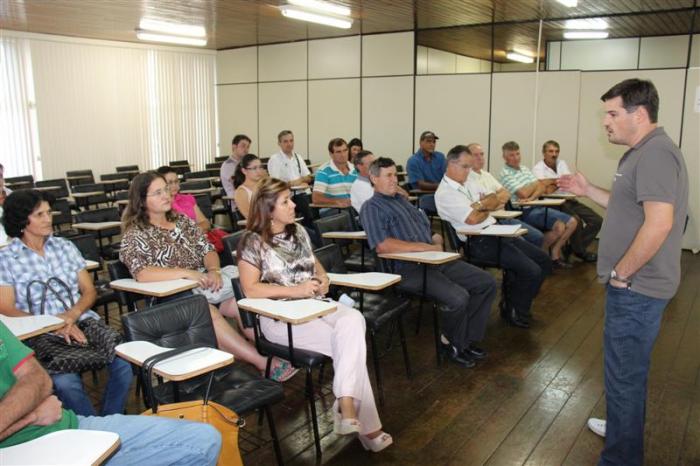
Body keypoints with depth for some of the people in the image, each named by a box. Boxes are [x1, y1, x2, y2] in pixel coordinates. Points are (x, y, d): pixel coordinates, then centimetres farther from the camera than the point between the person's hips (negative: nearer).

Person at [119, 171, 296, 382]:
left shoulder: (182, 220, 14)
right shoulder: (134, 236, -3)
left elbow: (208, 249, 10)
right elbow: (142, 274, -18)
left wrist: (214, 270, -12)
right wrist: (187, 273, -25)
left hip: (205, 283, 6)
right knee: (209, 312, -35)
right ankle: (262, 362, -35)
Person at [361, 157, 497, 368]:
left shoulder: (403, 201, 25)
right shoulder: (372, 207, -2)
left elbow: (428, 230, 29)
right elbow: (382, 245, -19)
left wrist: (437, 241, 3)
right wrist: (425, 247, -16)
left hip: (434, 260, 9)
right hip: (409, 269, -9)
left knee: (487, 283, 1)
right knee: (458, 297, -28)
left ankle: (467, 339, 12)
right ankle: (451, 343, 2)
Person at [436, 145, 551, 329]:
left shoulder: (468, 183, 17)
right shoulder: (444, 193, -11)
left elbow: (496, 201, 13)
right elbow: (473, 219, -21)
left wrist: (480, 206, -9)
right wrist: (486, 206, 0)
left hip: (496, 232, 10)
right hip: (479, 242, -10)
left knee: (544, 261, 7)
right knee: (531, 271, -17)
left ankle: (514, 303, 19)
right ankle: (514, 312, 7)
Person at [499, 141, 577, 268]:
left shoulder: (525, 168, 16)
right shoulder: (505, 173, -10)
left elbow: (542, 187, 6)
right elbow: (523, 193, -20)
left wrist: (531, 198, -17)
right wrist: (536, 183, 0)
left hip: (538, 206, 9)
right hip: (526, 212, -8)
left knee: (572, 222, -1)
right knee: (559, 226, -24)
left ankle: (554, 253, 11)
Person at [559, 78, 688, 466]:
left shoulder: (655, 154, -21)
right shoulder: (643, 153, 12)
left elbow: (659, 223, -29)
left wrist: (621, 272, -21)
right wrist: (588, 190, 11)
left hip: (636, 287, -11)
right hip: (636, 285, 11)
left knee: (624, 373, 1)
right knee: (629, 369, 24)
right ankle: (625, 428, 43)